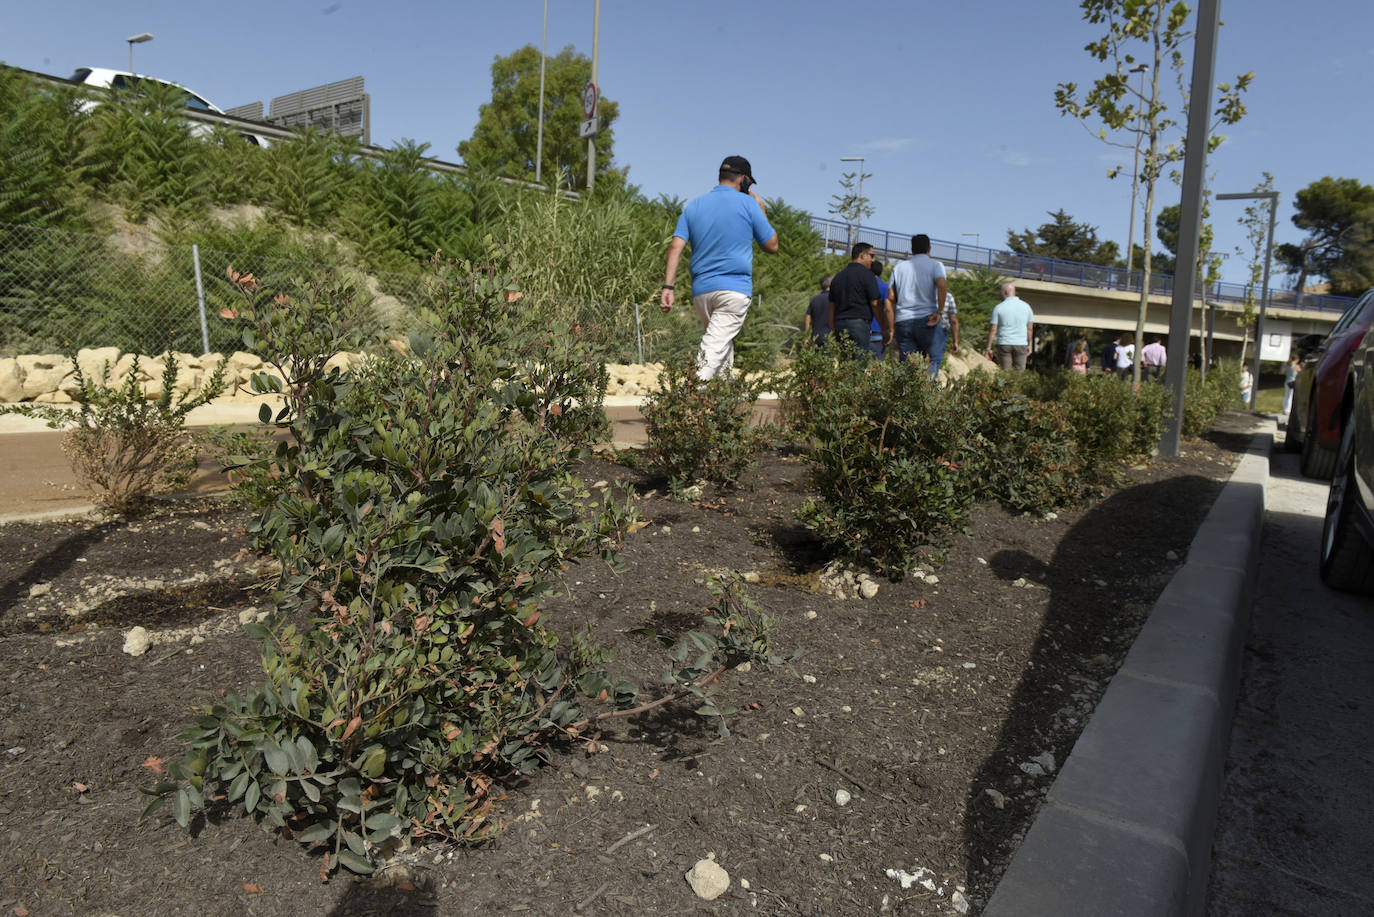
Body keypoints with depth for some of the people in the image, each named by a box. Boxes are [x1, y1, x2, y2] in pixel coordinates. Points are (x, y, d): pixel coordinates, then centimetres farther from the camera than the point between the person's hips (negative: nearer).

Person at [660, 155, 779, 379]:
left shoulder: (693, 205, 11)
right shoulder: (748, 204, 1)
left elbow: (676, 246, 0)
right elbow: (772, 247, 7)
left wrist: (668, 286, -4)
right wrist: (762, 212, 18)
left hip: (700, 290, 5)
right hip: (735, 288, -5)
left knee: (721, 343, 21)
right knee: (714, 347, -13)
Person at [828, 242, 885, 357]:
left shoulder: (838, 276, 18)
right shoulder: (866, 274, -3)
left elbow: (832, 307, 18)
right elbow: (875, 304, -6)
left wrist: (833, 332, 21)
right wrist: (885, 330, 1)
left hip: (839, 326, 7)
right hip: (859, 324, -6)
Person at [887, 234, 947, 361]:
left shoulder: (899, 268, 17)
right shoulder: (935, 265, 6)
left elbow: (890, 299, 12)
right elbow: (941, 285, -14)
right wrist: (940, 311, -10)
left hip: (902, 322, 3)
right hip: (926, 320, -3)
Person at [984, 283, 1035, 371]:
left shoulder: (998, 308, -5)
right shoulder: (1026, 306, 3)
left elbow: (992, 330, -5)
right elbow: (1030, 328, 7)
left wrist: (989, 348, 0)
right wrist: (1029, 345, 16)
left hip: (1004, 344, -2)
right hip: (1021, 344, 2)